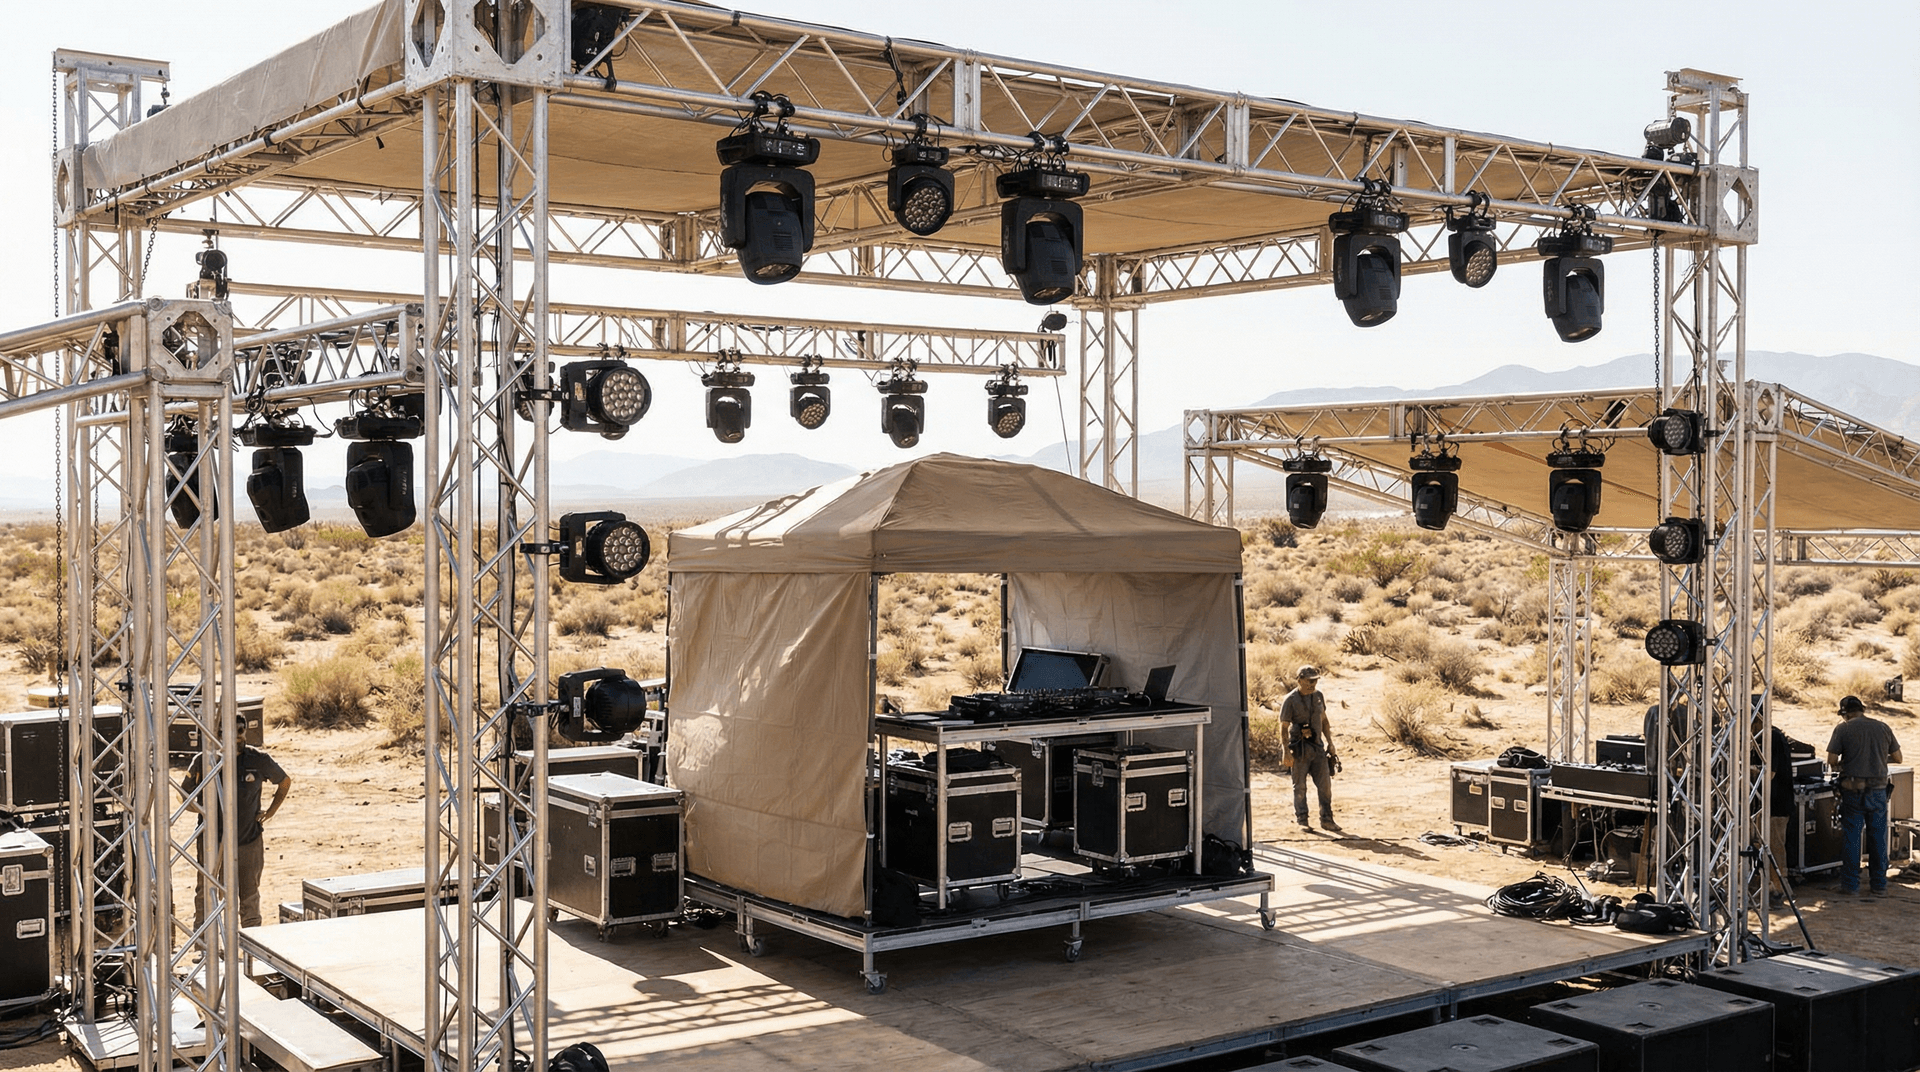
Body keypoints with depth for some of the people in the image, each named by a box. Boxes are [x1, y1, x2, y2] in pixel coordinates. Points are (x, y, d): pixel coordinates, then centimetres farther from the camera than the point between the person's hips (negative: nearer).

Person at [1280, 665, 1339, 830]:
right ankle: (1301, 819, 14)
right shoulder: (1290, 700, -11)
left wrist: (1330, 742, 15)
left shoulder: (1318, 696, 6)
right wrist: (1286, 752, -14)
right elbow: (1283, 728, -10)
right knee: (1300, 786, 3)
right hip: (1299, 750, -5)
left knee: (1325, 784, 1)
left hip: (1317, 747, 5)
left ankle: (1326, 818, 9)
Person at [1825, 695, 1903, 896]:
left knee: (1851, 837, 4)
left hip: (1853, 790, -3)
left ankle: (1851, 884, 7)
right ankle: (1879, 883, 16)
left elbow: (1831, 760, -10)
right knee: (1878, 837, 10)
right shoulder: (1882, 727, 4)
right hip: (1878, 789, 3)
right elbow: (1897, 758, 10)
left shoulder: (1843, 729, -5)